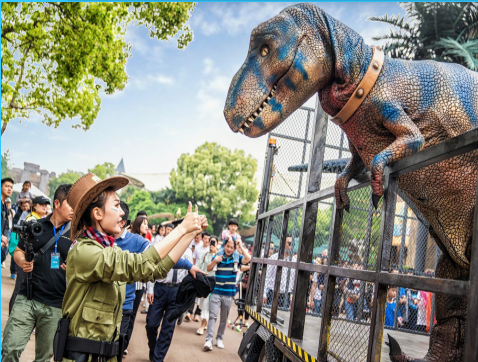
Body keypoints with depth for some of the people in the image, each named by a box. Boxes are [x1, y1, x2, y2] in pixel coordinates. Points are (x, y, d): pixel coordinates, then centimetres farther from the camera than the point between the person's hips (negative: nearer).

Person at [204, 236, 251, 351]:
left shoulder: (236, 258, 1)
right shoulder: (218, 256, 4)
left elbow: (248, 259, -15)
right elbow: (209, 269, 0)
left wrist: (241, 246, -14)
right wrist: (214, 261, -18)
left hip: (228, 294, 1)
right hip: (216, 292, -1)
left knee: (224, 319, 11)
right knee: (213, 316, -7)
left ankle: (219, 338, 23)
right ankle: (208, 340, -9)